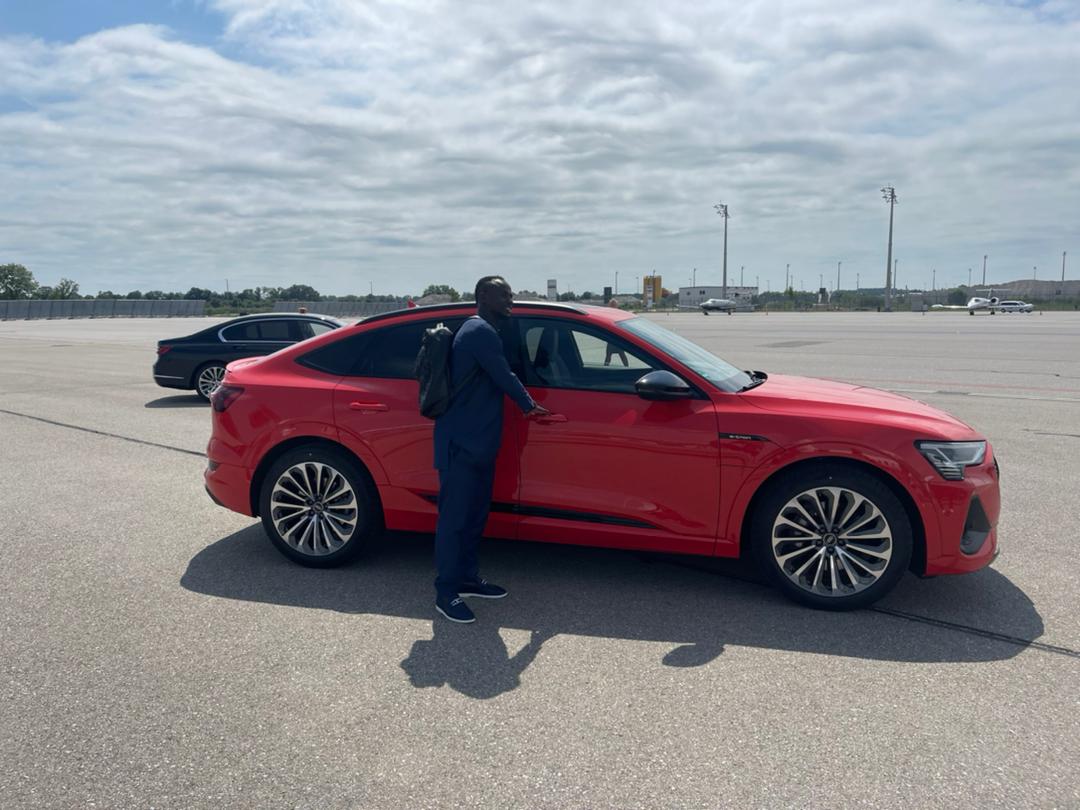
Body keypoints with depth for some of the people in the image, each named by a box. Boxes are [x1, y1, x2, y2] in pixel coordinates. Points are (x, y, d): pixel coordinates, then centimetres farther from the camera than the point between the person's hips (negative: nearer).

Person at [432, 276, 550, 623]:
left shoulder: (481, 331, 19)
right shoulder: (480, 332, -15)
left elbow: (499, 378, 25)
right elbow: (505, 377, -11)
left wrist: (526, 405, 22)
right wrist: (529, 405, 4)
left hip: (477, 442, 11)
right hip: (462, 443, -11)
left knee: (475, 513, 17)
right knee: (455, 517, -4)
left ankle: (467, 578, 28)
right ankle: (446, 593, 4)